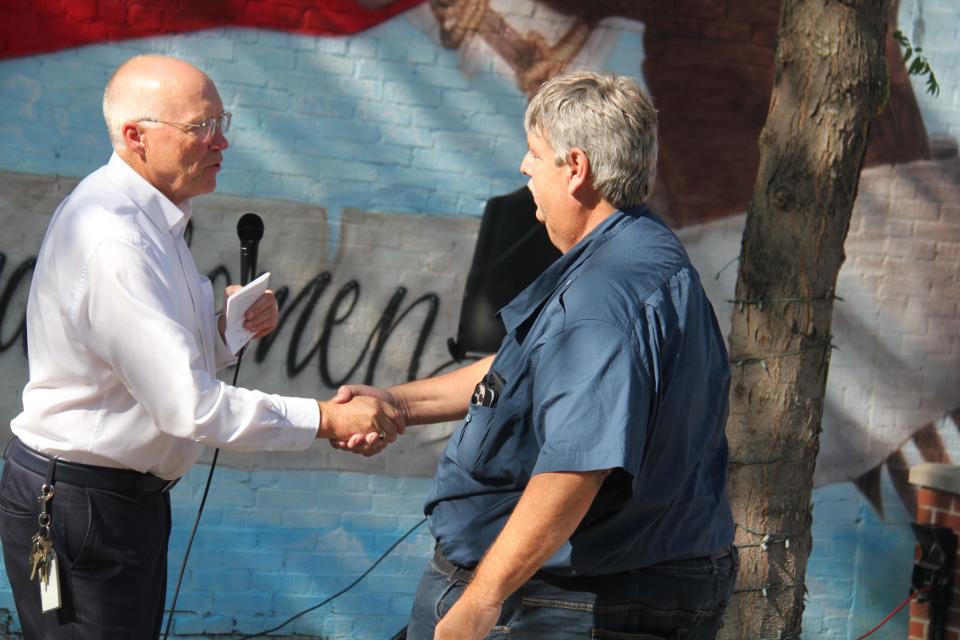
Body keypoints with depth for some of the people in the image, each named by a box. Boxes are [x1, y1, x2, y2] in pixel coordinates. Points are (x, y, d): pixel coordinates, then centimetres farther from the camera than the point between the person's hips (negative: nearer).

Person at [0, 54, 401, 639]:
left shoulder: (150, 216, 9)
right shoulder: (110, 239, -25)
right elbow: (188, 404, -28)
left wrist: (227, 328, -6)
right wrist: (328, 420, -24)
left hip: (133, 495, 10)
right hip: (77, 504, -10)